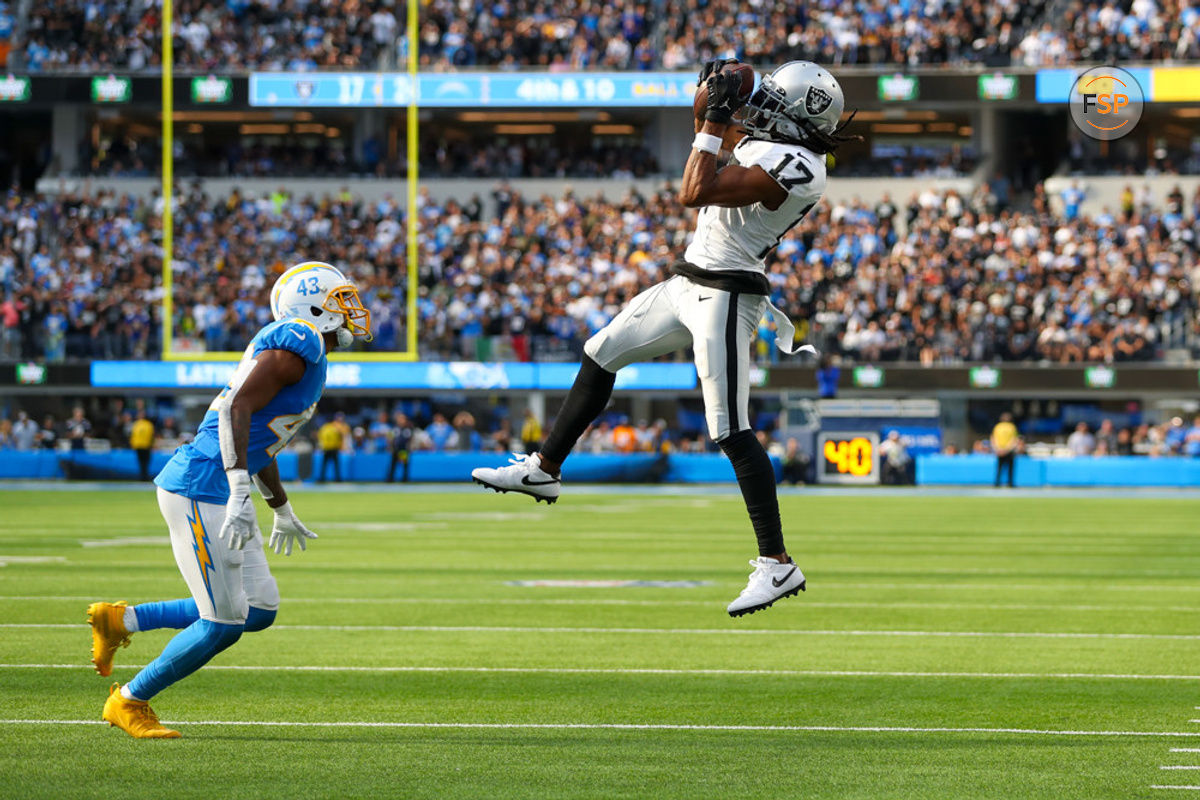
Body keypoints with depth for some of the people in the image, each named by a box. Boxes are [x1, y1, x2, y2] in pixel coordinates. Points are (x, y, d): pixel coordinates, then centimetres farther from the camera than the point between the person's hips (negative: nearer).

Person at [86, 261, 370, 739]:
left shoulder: (303, 352, 18)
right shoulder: (297, 345, -13)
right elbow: (237, 410, -24)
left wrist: (283, 512, 37)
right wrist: (239, 494, -31)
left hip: (219, 495, 10)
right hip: (199, 489, -10)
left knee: (259, 610, 10)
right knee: (223, 623, -6)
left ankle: (121, 620, 19)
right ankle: (129, 703, 11)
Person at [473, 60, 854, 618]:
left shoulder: (793, 168, -24)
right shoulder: (769, 143, 6)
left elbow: (695, 193, -27)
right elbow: (718, 138, 29)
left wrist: (716, 119, -19)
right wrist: (714, 99, 10)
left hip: (724, 298, -10)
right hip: (689, 283, 10)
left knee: (731, 431, -12)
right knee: (601, 354, 21)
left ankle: (777, 565, -9)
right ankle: (545, 469, 35)